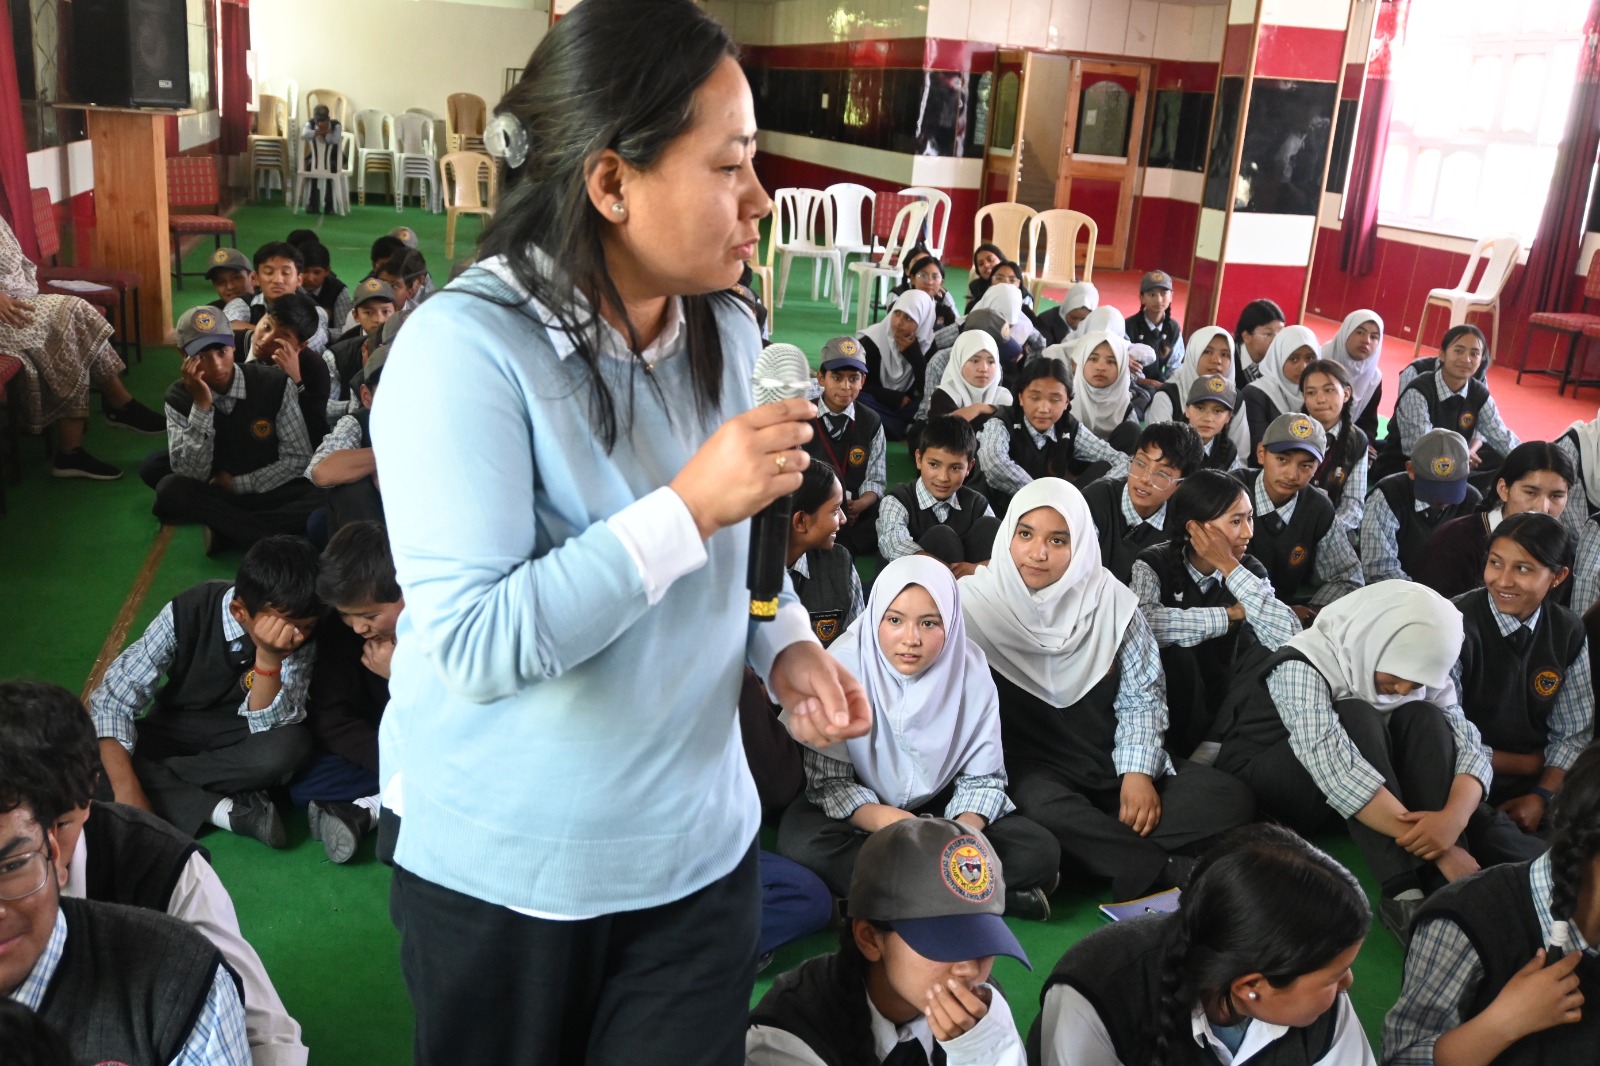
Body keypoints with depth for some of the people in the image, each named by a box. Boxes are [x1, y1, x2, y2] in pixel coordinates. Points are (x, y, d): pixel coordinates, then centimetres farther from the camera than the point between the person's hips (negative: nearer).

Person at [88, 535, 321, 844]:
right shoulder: (188, 612, -25)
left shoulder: (301, 637, -21)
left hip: (244, 737, -1)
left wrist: (269, 656, -42)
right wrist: (127, 791, -36)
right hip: (178, 730, 1)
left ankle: (157, 777, -18)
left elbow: (269, 725, -26)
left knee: (288, 745, -35)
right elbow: (111, 699, -24)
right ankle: (232, 811, -28)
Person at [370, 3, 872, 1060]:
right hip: (504, 873, -5)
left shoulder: (727, 331, -1)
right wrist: (688, 507, -29)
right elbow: (474, 646, -28)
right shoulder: (468, 347, -23)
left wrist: (786, 646, -8)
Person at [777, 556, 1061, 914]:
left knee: (1041, 854, -17)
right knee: (802, 842, -34)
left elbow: (982, 776, -9)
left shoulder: (971, 667, -15)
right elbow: (828, 780, -19)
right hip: (860, 809, -1)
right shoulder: (843, 665, -21)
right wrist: (885, 819, -37)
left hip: (939, 807, 2)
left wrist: (964, 833, -31)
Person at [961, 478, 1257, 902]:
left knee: (1230, 798, -15)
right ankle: (1171, 870, -23)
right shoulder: (976, 602, -8)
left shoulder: (1110, 599, 1)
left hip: (1111, 763, 4)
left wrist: (1138, 772, -11)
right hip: (1030, 768, -4)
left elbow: (1142, 694, 4)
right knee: (1045, 807, -39)